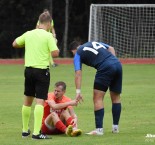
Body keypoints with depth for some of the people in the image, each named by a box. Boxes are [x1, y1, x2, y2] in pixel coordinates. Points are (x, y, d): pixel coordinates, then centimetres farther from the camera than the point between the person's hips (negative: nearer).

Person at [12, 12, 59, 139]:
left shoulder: (28, 34, 6)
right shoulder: (48, 36, -9)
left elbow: (15, 44, 21)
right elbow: (55, 53, -15)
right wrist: (56, 46, 6)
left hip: (29, 69, 5)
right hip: (42, 70, -5)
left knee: (27, 100, 17)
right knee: (40, 101, -8)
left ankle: (25, 130, 26)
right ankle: (36, 132, -16)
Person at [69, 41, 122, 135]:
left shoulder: (78, 54, 11)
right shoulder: (95, 43, 29)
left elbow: (78, 74, 2)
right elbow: (111, 48, 21)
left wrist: (78, 91, -2)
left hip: (105, 68, -6)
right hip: (117, 64, 6)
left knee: (98, 98, 0)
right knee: (116, 98, 17)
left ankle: (99, 129, -6)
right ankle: (115, 127, 22)